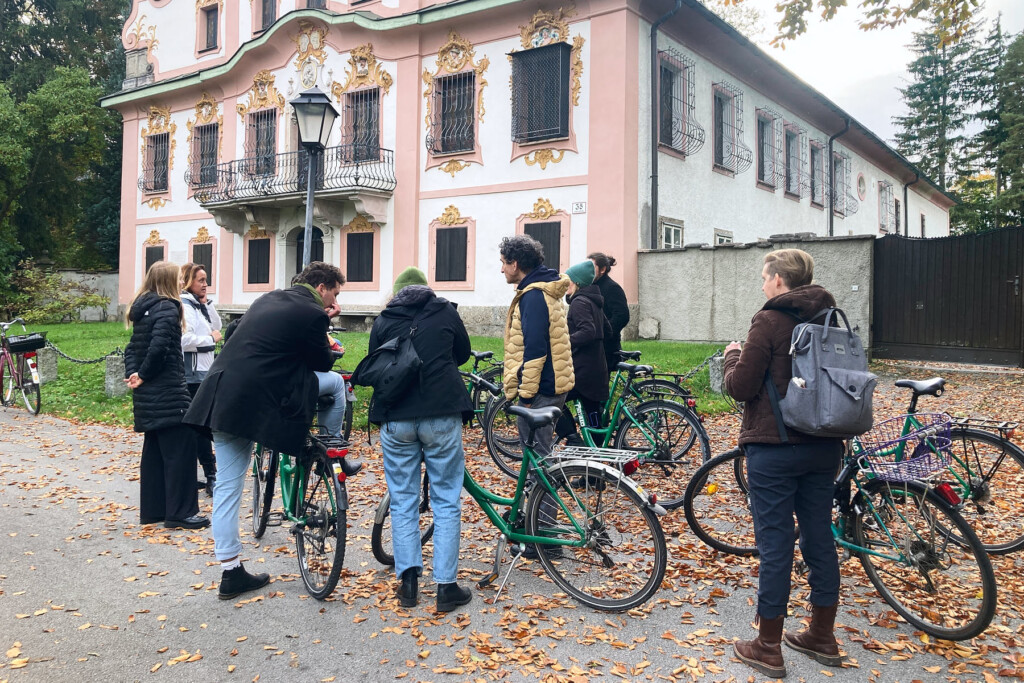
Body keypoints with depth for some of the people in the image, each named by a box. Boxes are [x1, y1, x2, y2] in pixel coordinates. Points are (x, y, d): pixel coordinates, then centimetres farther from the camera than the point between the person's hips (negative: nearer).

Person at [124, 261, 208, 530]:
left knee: (154, 449, 14)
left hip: (147, 394, 9)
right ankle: (180, 513, -1)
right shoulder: (167, 308, -14)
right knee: (180, 450, -4)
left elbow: (133, 348, 14)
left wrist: (133, 373, 1)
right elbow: (159, 347, -25)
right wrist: (143, 374, -12)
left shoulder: (143, 309, 15)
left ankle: (152, 509, 20)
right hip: (167, 392, -9)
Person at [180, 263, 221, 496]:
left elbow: (217, 327, 13)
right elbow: (184, 340, -26)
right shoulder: (184, 305, -14)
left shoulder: (199, 305, 14)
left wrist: (207, 304, 3)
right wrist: (210, 339, -13)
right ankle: (211, 477, -2)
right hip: (192, 373, -10)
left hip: (202, 370, 10)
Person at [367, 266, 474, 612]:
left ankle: (408, 579, 9)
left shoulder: (383, 320, 9)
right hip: (441, 415, -1)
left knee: (403, 500, 11)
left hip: (395, 418, 1)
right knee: (446, 501, 5)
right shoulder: (445, 311, 9)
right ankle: (446, 585, 4)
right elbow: (463, 354, 20)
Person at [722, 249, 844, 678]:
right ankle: (823, 638, 29)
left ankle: (768, 649, 13)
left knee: (774, 545, 1)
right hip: (823, 448, 7)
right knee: (819, 538, 15)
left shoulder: (770, 321, -13)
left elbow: (740, 387, -14)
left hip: (774, 448, -7)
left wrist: (733, 355, 3)